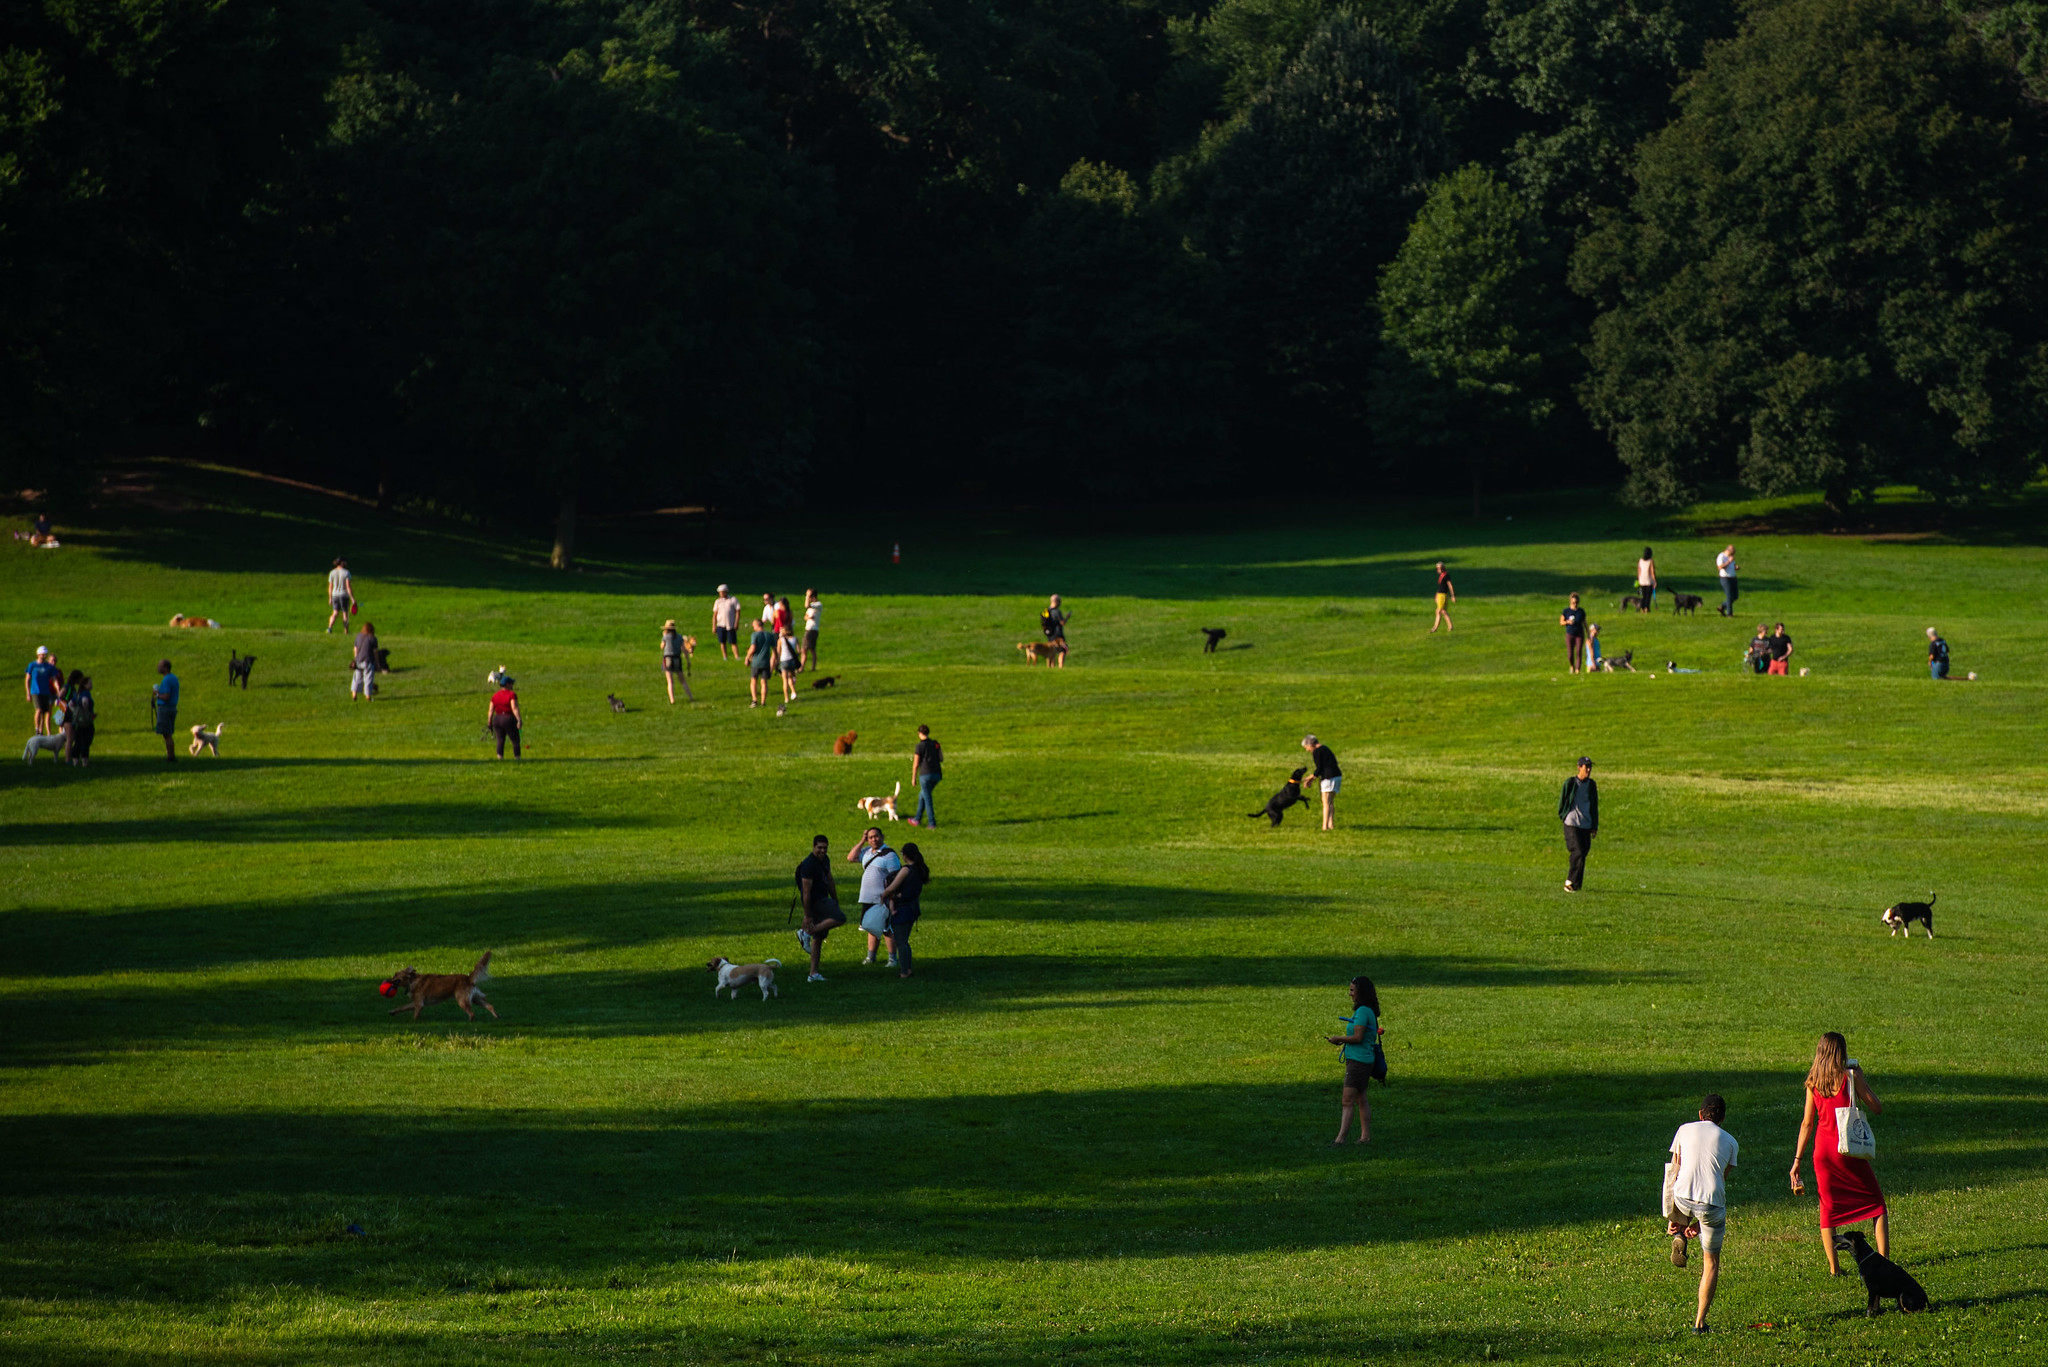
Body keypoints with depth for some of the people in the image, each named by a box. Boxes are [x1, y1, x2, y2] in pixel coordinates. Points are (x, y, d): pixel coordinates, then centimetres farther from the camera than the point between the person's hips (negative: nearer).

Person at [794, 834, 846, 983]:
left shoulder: (825, 860, 11)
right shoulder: (809, 865, -18)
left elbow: (829, 882, 25)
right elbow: (806, 891, -19)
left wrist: (835, 902, 25)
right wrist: (807, 916, -19)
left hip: (823, 900, 9)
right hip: (815, 902, -9)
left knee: (819, 937, 9)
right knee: (840, 919, -23)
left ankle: (814, 973, 11)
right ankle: (806, 932, -20)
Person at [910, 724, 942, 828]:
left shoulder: (919, 746, -10)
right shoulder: (935, 744, 6)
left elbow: (916, 764, -9)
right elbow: (941, 759, 10)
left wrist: (913, 778, 1)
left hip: (925, 775, -6)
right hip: (936, 774, 6)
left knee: (927, 799, 2)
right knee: (922, 795, 23)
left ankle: (932, 823, 2)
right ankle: (917, 819, 28)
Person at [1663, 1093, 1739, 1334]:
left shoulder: (1685, 1130, 15)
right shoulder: (1730, 1142, 15)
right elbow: (1722, 1179, 15)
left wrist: (1671, 1217, 19)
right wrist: (1701, 1221, 19)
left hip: (1684, 1198, 1)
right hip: (1712, 1205, -1)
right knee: (1711, 1262, 16)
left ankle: (1678, 1237, 13)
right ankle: (1700, 1321, 9)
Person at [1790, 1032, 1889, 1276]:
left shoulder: (1813, 1082, 2)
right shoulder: (1850, 1076, -9)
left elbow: (1807, 1123, 5)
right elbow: (1877, 1108, -7)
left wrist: (1797, 1160, 10)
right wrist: (1861, 1077, 3)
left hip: (1822, 1149, 3)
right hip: (1849, 1150, -3)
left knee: (1828, 1207, 12)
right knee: (1876, 1202, 8)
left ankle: (1834, 1267, 9)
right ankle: (1883, 1260, -1)